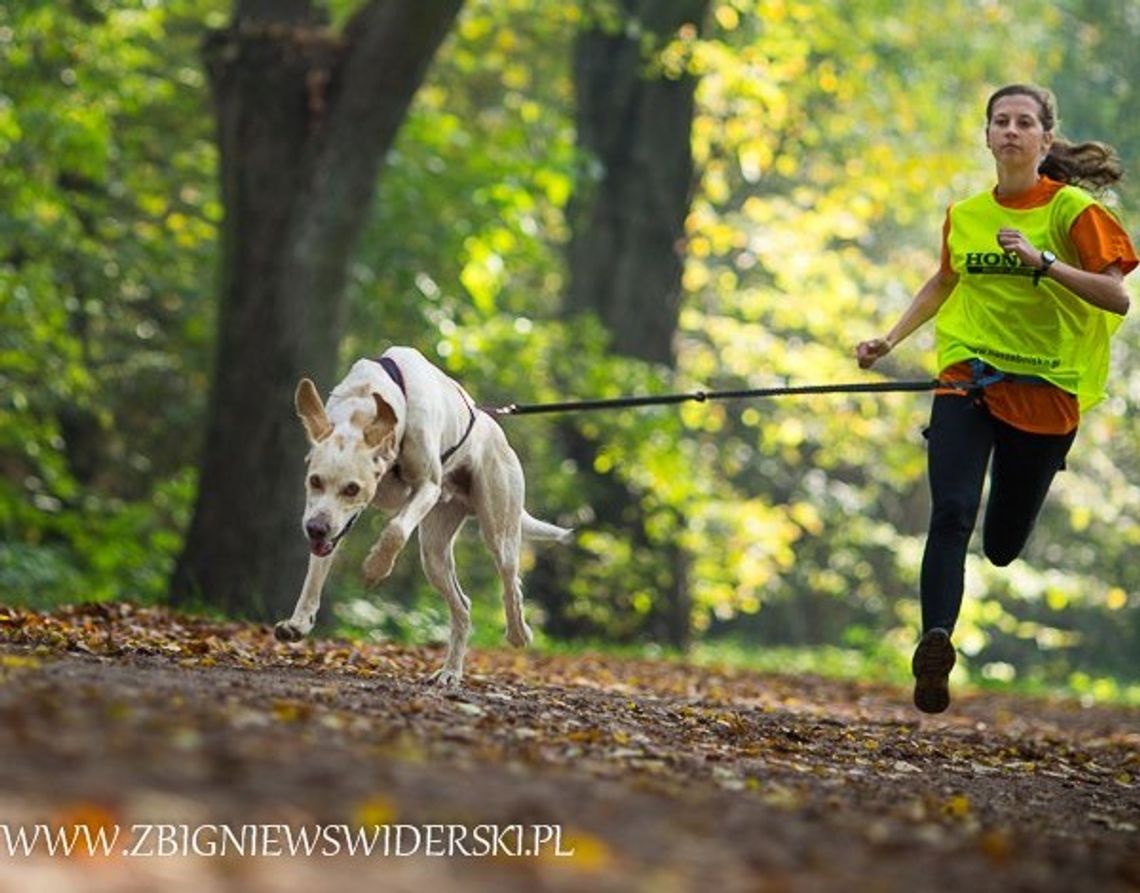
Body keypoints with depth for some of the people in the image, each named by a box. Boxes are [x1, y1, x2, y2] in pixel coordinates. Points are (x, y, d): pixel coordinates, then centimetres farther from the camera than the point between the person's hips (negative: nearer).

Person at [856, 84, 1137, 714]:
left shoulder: (1072, 210, -6)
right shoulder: (964, 215, 8)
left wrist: (1044, 262, -26)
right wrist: (890, 341, 20)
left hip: (1044, 394, -2)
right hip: (967, 380, 2)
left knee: (1002, 547, 9)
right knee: (951, 514, -21)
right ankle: (936, 644, -30)